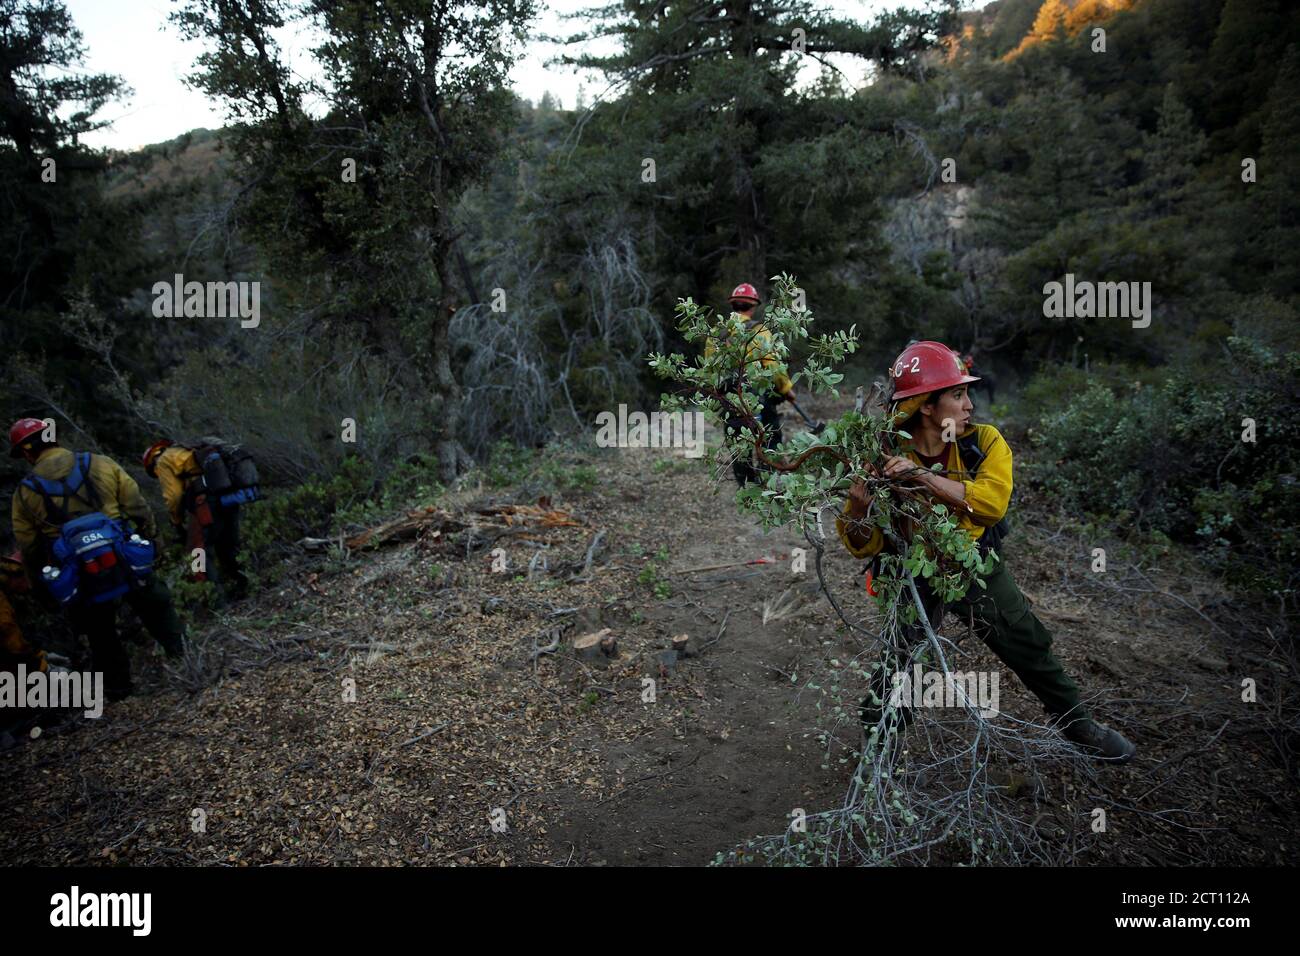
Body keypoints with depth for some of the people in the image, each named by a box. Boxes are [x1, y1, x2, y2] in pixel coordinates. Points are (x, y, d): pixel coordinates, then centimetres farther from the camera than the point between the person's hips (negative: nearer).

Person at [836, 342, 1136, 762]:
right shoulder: (886, 459, -21)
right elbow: (866, 546, -19)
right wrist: (856, 507, -40)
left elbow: (992, 502, -35)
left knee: (1030, 648, 13)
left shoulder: (984, 442, -16)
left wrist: (923, 475, -43)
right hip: (918, 575, -2)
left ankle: (1078, 725, 38)